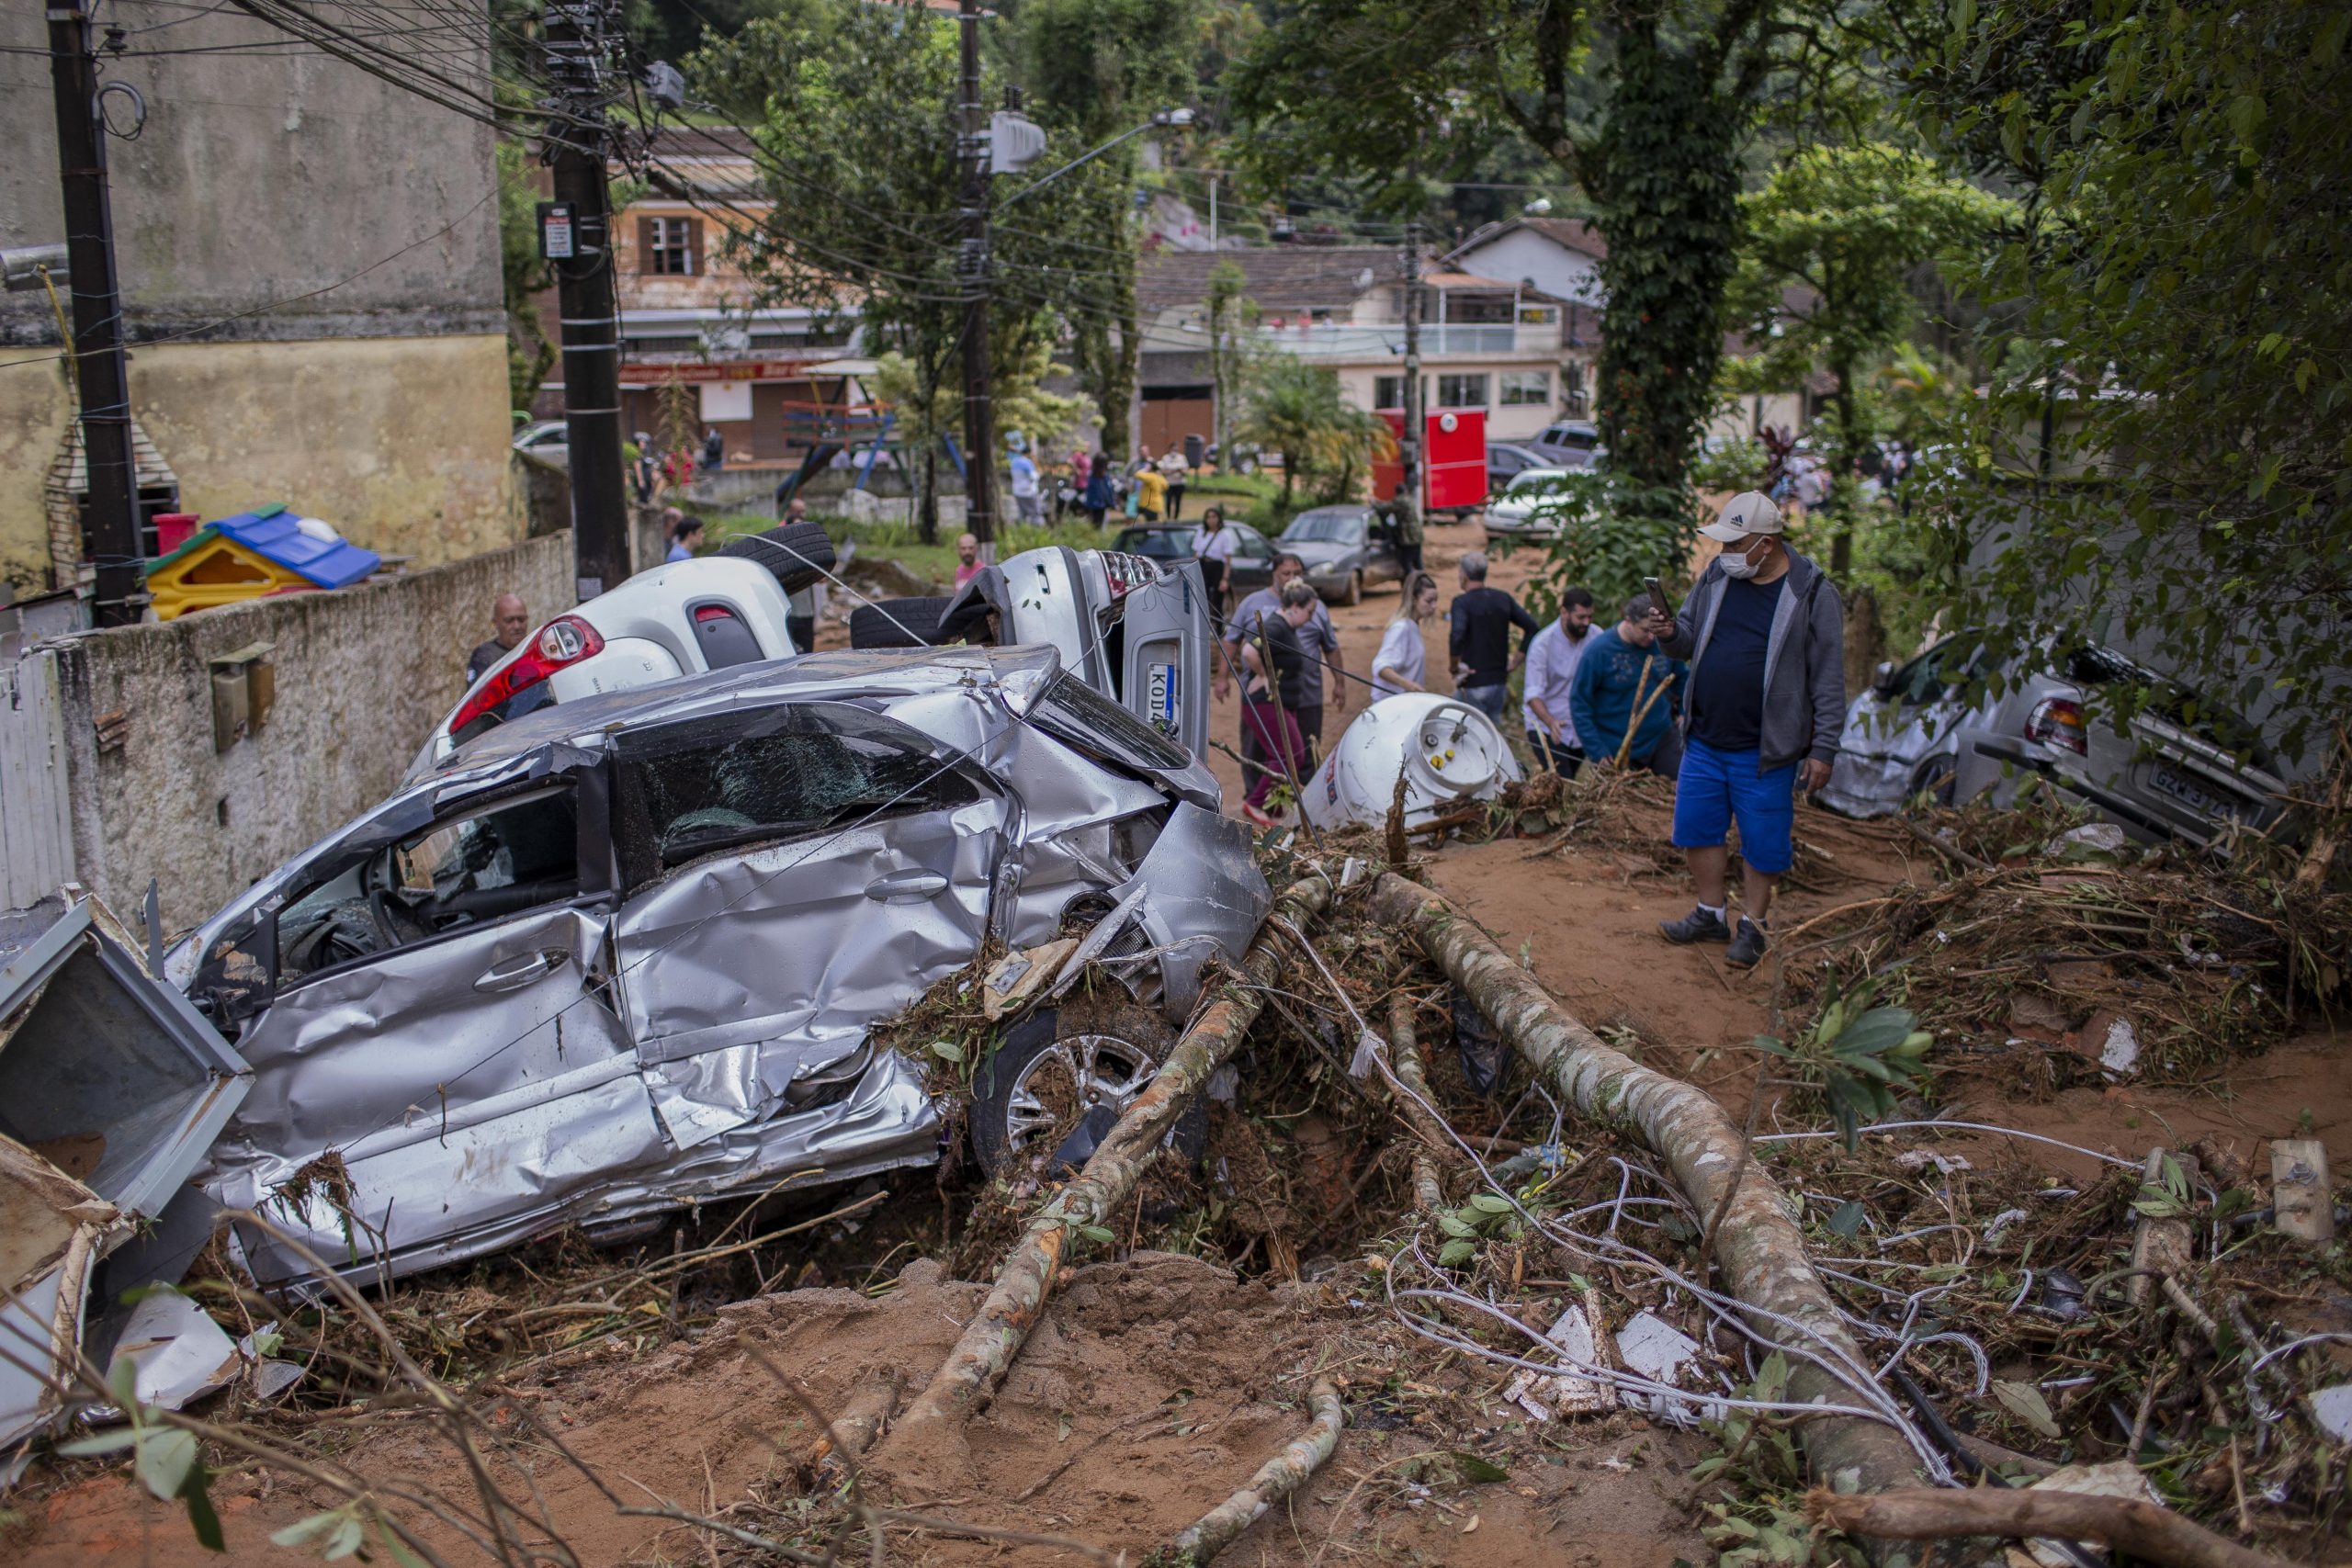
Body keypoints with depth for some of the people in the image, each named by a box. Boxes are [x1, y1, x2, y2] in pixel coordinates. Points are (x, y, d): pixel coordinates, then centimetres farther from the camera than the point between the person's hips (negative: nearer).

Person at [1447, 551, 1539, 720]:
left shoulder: (1462, 602, -12)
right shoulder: (1503, 598, 7)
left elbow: (1457, 637, -28)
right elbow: (1532, 628, 3)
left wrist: (1455, 668, -14)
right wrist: (1515, 661, 6)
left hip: (1473, 684, -6)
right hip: (1499, 681, 6)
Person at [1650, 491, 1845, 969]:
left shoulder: (1812, 594, -10)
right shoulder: (1716, 577, 4)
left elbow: (1829, 680, -8)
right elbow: (1691, 641, 15)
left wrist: (1823, 748, -11)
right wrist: (1670, 634, -10)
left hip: (1764, 749, -5)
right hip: (1704, 741, 5)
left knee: (1763, 841, 6)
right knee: (1696, 828, 11)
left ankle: (1753, 926, 23)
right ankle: (1711, 915, 29)